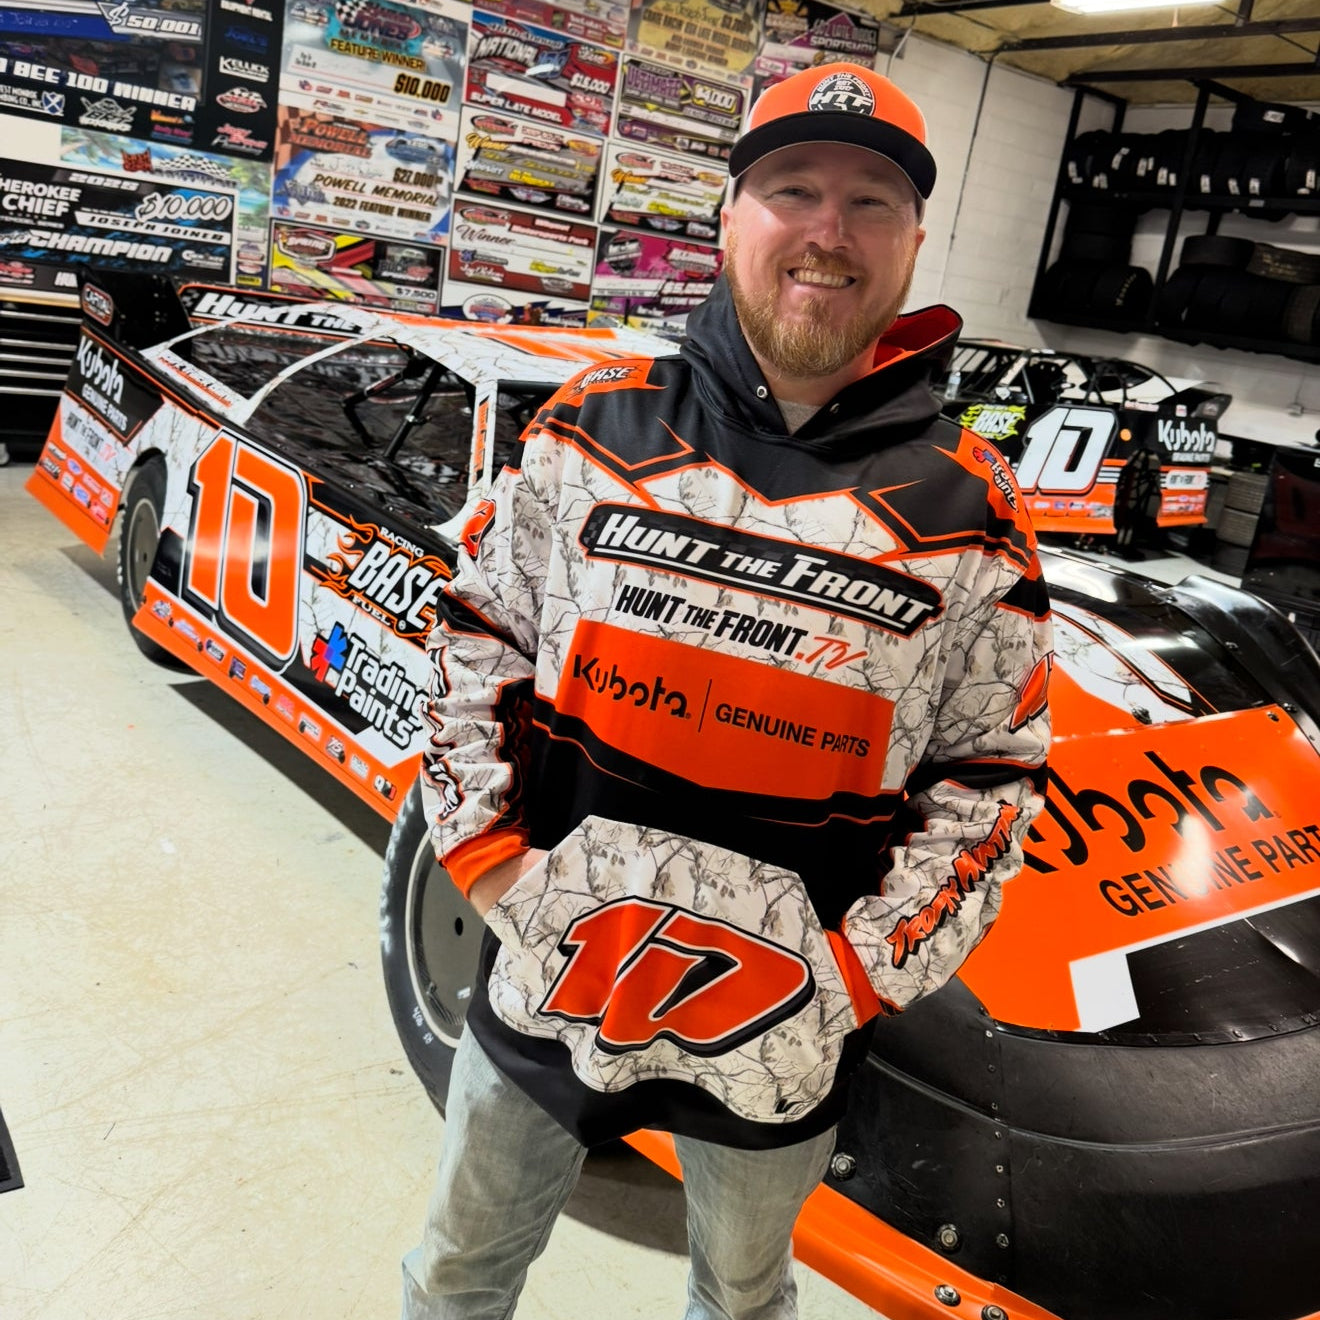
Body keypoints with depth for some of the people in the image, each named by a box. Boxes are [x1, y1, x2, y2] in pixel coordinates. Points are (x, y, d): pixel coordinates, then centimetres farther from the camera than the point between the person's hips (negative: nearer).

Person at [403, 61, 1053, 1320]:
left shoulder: (970, 514, -8)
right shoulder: (593, 426, -6)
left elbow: (990, 775, -2)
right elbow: (475, 637, 2)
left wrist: (852, 974, -9)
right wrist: (495, 860, -5)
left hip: (783, 1033, 0)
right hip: (543, 980, 1)